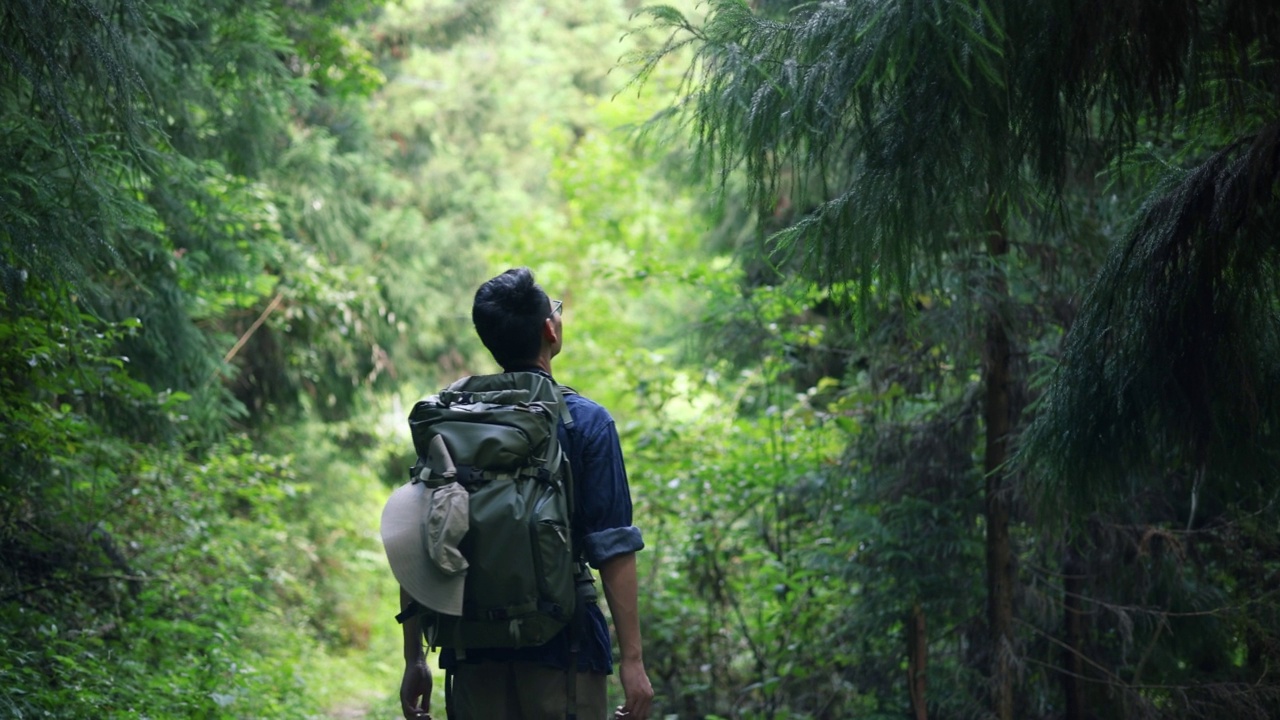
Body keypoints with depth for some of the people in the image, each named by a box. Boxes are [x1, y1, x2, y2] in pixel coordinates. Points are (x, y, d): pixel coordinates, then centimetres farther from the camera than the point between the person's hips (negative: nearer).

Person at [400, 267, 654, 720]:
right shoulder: (585, 422, -5)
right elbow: (612, 550, -10)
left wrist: (414, 659, 10)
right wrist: (632, 658, -7)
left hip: (474, 657, 3)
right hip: (561, 649, -3)